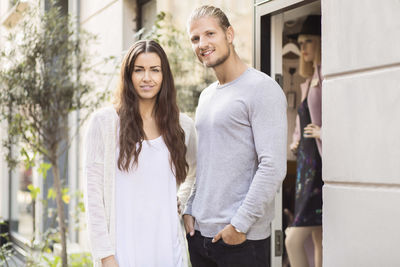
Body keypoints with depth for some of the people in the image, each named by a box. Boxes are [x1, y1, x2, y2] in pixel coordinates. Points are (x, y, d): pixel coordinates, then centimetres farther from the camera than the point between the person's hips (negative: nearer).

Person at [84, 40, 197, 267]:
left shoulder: (183, 126, 6)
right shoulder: (105, 122, -3)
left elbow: (195, 174, 24)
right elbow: (94, 192, -5)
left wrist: (184, 206, 7)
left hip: (168, 248, 3)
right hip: (123, 248, -2)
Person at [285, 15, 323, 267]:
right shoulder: (308, 83, 17)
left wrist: (326, 133, -22)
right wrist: (296, 141, 17)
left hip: (320, 166, -9)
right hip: (307, 164, 9)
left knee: (294, 241, -12)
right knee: (319, 240, 12)